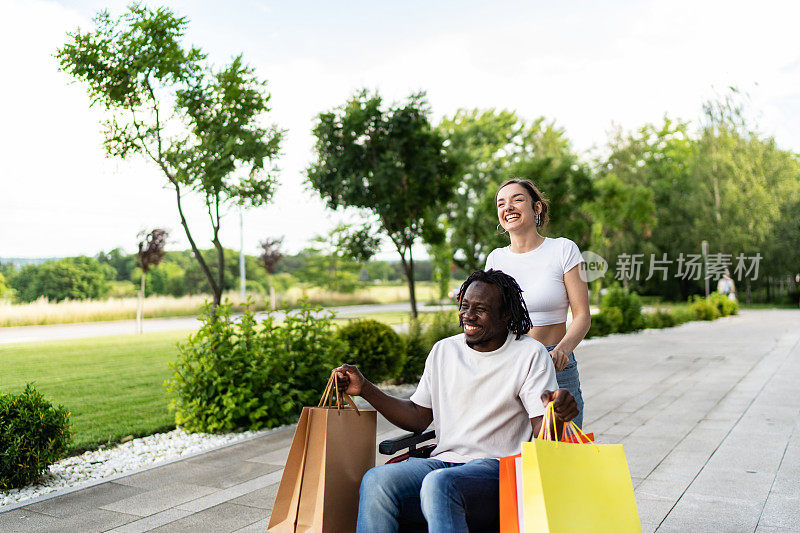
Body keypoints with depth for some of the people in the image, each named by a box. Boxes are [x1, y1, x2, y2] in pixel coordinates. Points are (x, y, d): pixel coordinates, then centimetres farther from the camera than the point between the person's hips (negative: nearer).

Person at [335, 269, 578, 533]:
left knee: (438, 484, -37)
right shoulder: (443, 350, 14)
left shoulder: (530, 355, 1)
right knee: (375, 481, -26)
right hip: (443, 461, 4)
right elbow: (417, 417, 16)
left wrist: (556, 414, -30)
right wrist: (365, 389, 6)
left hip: (497, 467, -4)